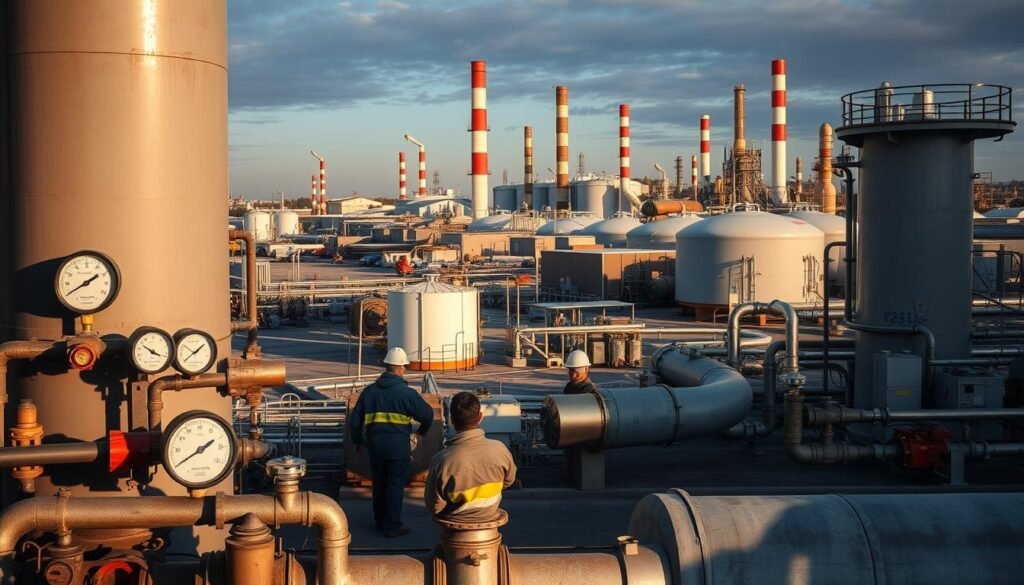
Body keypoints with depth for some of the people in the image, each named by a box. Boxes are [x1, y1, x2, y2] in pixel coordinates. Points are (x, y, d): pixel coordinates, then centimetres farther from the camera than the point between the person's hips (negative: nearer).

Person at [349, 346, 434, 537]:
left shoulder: (369, 391, 4)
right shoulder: (406, 393, -9)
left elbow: (355, 419, 10)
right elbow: (427, 414, -5)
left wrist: (357, 441, 24)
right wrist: (423, 431, 16)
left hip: (375, 445, 4)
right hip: (398, 446, -4)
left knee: (379, 483, 18)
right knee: (396, 485, 3)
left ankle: (380, 521, 29)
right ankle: (393, 526, 5)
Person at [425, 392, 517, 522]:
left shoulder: (442, 460, -31)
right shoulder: (500, 450, -23)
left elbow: (434, 507, -19)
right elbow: (509, 480, -1)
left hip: (455, 520, -2)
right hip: (489, 516, 2)